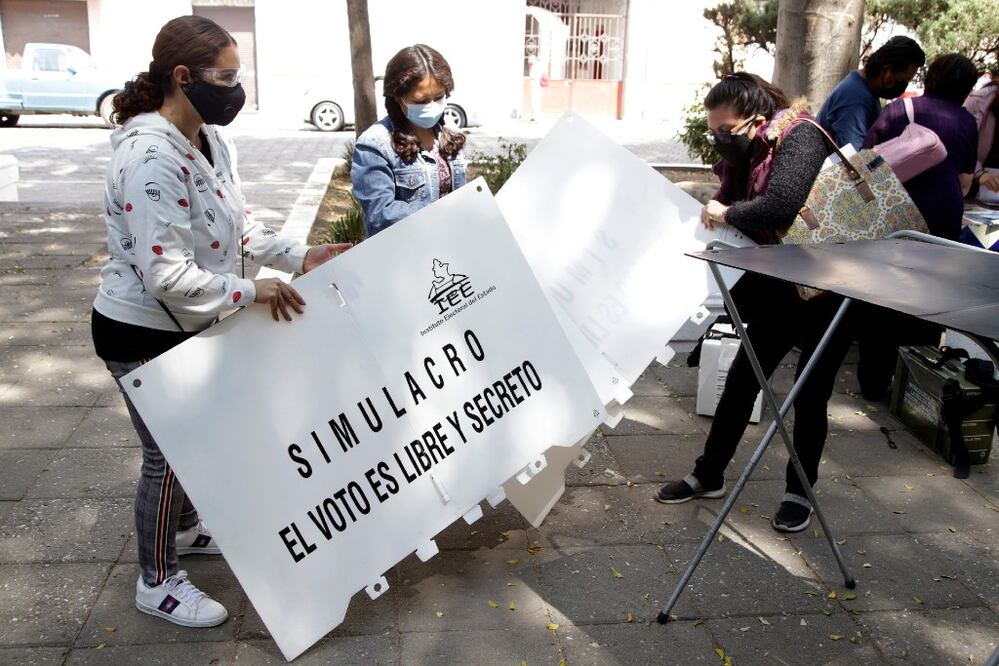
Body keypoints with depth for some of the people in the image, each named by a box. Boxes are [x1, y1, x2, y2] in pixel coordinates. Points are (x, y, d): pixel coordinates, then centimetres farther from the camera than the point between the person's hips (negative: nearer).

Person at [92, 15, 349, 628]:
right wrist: (250, 292, -26)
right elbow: (164, 274, -32)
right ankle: (158, 582, 27)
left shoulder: (211, 140, 0)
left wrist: (298, 256, -2)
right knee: (170, 453, 5)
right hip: (144, 336, -8)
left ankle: (185, 528, 48)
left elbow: (238, 222, 9)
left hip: (192, 326, 9)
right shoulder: (152, 159, -29)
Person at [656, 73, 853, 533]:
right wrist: (711, 217, -13)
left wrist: (728, 214, -23)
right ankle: (709, 476, 22)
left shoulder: (799, 139, -22)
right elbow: (729, 207, 6)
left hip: (828, 288, -7)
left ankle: (800, 491, 23)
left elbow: (782, 205, -37)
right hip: (780, 285, 7)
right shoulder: (743, 153, 3)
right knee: (741, 379, 9)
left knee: (810, 393, 5)